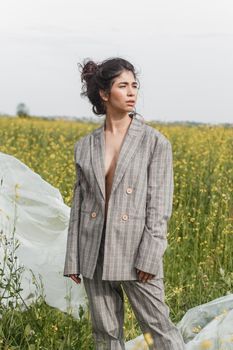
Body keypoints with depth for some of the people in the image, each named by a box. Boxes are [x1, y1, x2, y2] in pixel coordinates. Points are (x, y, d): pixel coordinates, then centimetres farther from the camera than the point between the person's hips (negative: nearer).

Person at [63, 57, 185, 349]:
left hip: (136, 253, -4)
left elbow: (160, 205, -9)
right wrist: (73, 260, 5)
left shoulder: (156, 142, -6)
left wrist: (149, 258, -15)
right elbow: (79, 204, 8)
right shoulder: (85, 146, 6)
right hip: (96, 254, 4)